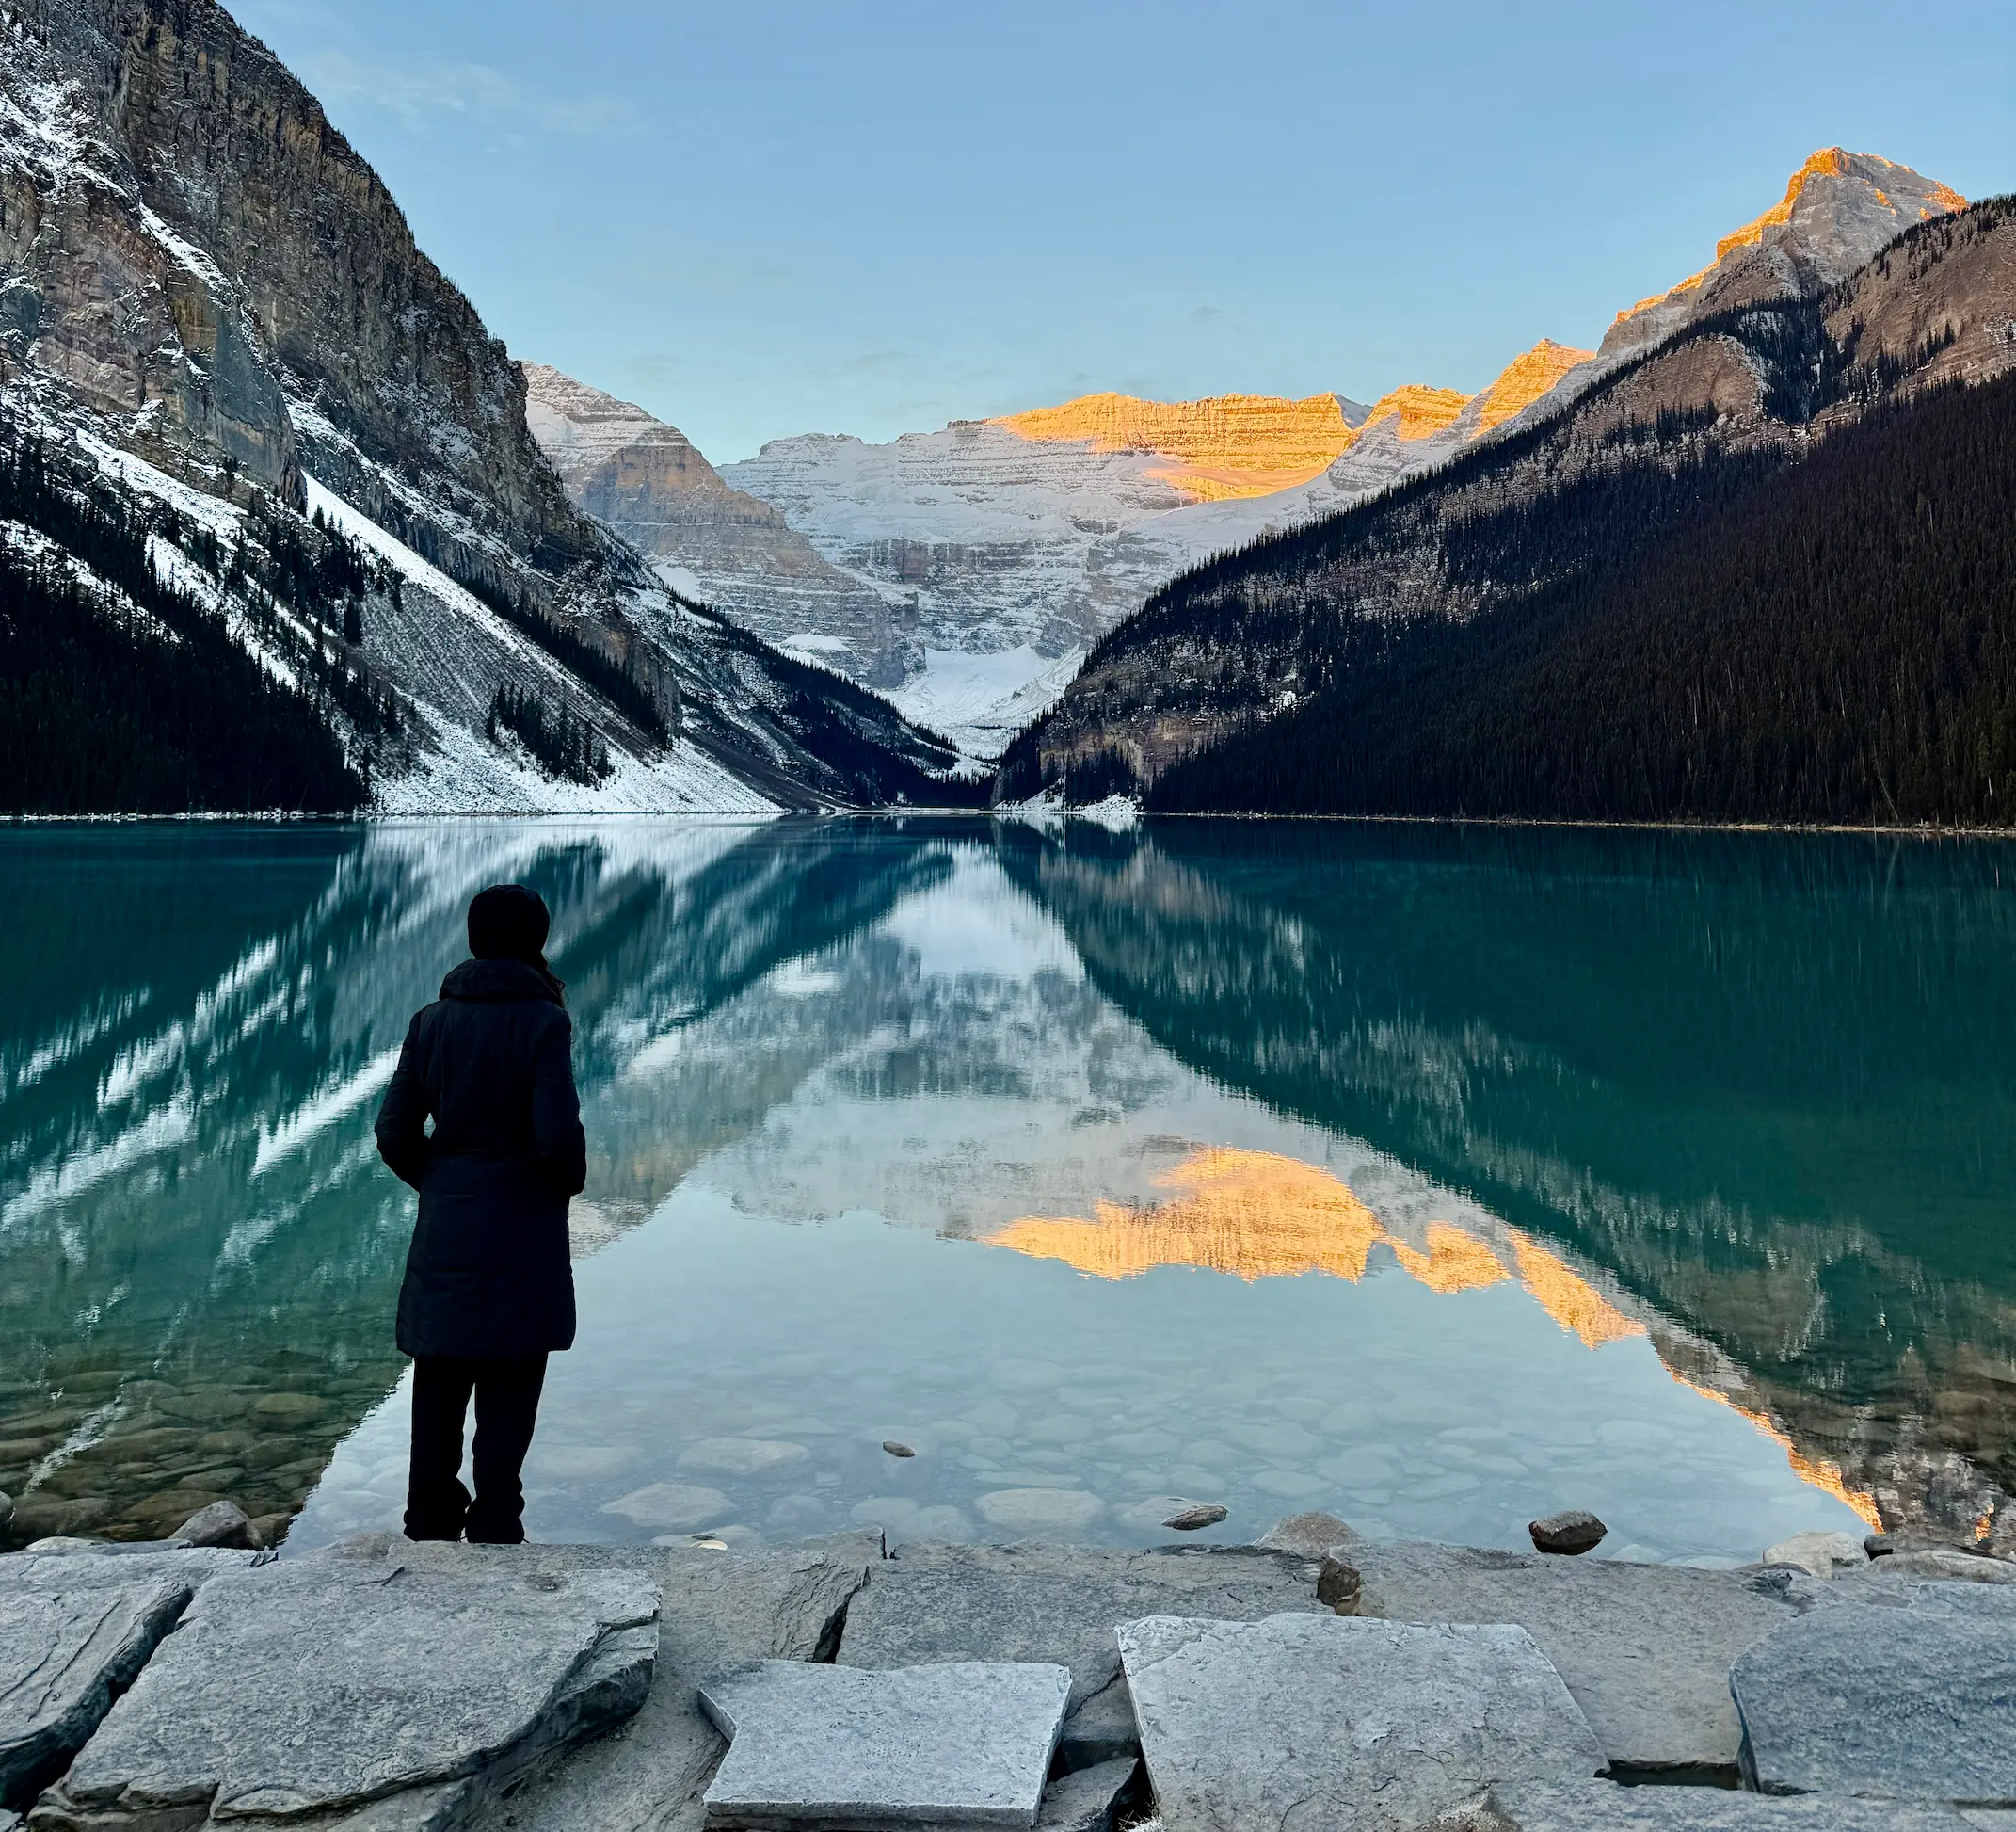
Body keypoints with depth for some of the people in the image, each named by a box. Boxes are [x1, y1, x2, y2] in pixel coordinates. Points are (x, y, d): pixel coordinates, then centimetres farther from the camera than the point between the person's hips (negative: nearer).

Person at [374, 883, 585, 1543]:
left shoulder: (431, 1021, 1)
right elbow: (558, 1135, -19)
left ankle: (431, 1523, 25)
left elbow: (395, 1131, 2)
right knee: (508, 1391, 7)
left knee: (439, 1388, 15)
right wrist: (566, 1184, 2)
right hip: (522, 1235, -4)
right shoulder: (542, 1021, -13)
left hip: (444, 1233, 4)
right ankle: (494, 1525, 12)